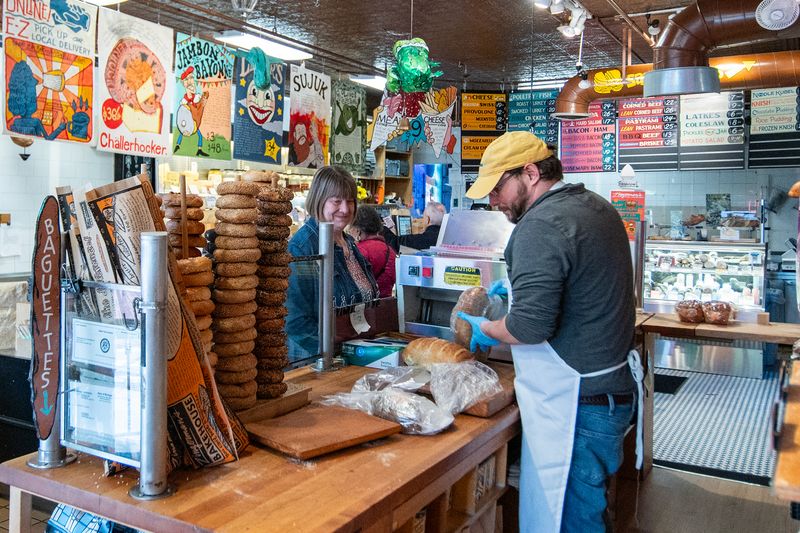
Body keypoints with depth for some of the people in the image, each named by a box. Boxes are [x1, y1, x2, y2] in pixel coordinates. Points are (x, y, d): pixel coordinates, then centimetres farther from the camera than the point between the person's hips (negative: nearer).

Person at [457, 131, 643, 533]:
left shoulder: (540, 227, -21)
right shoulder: (596, 206, 10)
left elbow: (530, 326, -27)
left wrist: (486, 329, -8)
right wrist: (518, 284, 22)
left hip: (577, 405, -10)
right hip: (614, 385, 10)